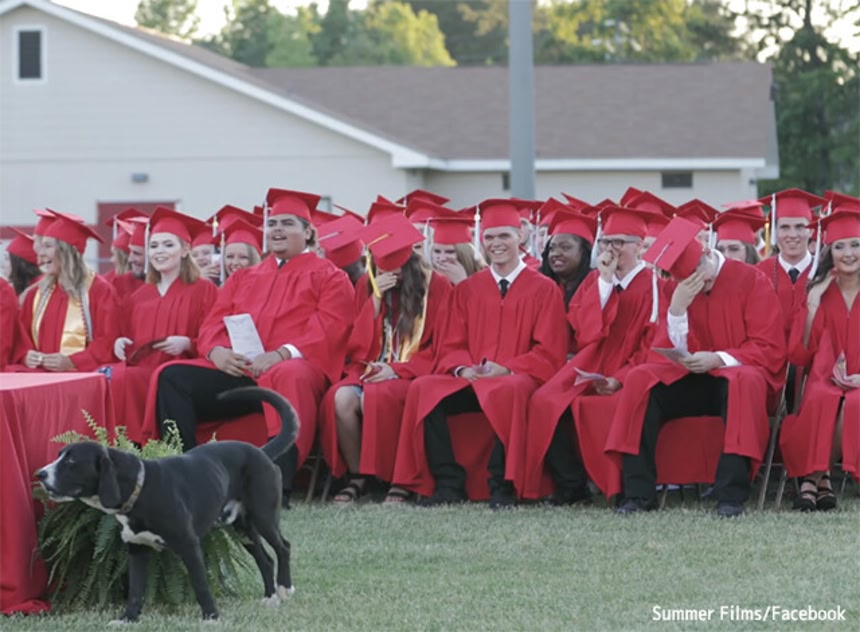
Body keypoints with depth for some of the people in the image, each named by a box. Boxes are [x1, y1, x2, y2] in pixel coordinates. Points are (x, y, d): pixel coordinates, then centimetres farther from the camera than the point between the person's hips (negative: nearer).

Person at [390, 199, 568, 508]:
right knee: (423, 390, -25)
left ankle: (502, 484, -29)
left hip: (516, 378, -4)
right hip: (470, 378, 4)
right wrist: (463, 369, -11)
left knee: (506, 391, -40)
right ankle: (448, 482, -24)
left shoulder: (544, 290, 5)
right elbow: (452, 345, 13)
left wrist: (505, 369, -16)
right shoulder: (467, 290, 15)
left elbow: (549, 353, -1)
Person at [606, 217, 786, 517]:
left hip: (739, 374, -4)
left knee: (743, 380, -39)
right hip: (693, 378, 4)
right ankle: (639, 491, -24)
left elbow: (770, 350, -11)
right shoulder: (677, 290, 2)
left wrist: (719, 359, -24)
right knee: (640, 379, -21)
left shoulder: (750, 281, -8)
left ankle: (731, 493, -40)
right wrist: (677, 309, -19)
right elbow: (670, 352, -3)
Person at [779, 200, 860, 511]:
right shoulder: (820, 292, 11)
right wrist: (812, 305, -7)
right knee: (822, 401, -36)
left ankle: (814, 478, -25)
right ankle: (816, 477, -28)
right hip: (827, 380, 1)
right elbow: (801, 355, 4)